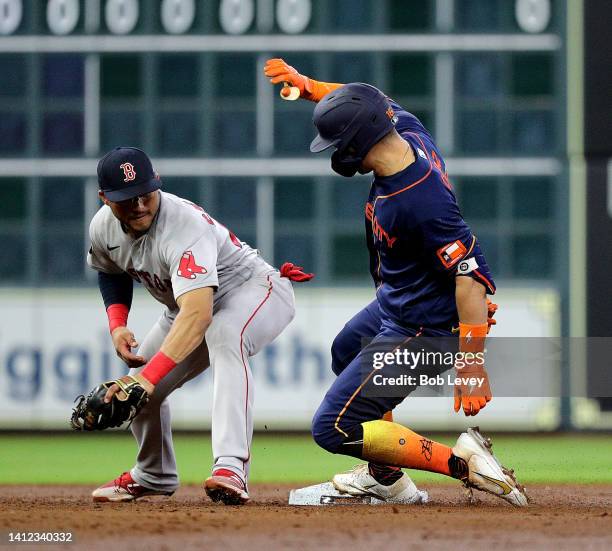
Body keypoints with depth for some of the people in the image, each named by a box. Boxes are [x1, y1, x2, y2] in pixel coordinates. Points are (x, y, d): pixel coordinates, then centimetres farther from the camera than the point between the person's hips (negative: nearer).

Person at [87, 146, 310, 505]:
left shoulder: (184, 226, -39)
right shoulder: (104, 228, -14)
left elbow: (198, 314, -51)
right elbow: (111, 271, 13)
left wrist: (149, 376, -61)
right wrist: (117, 324, -7)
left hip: (255, 289, -9)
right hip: (186, 304, 9)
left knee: (224, 337, -41)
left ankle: (232, 468, -54)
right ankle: (154, 477, 35)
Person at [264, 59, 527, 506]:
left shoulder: (419, 202, -38)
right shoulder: (408, 130, -12)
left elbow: (471, 273, -37)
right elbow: (371, 105, 11)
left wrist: (472, 364, -39)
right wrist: (305, 85, 1)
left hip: (423, 330, -10)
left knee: (333, 429, -8)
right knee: (347, 352, 37)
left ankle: (461, 463, -14)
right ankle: (387, 478, 41)